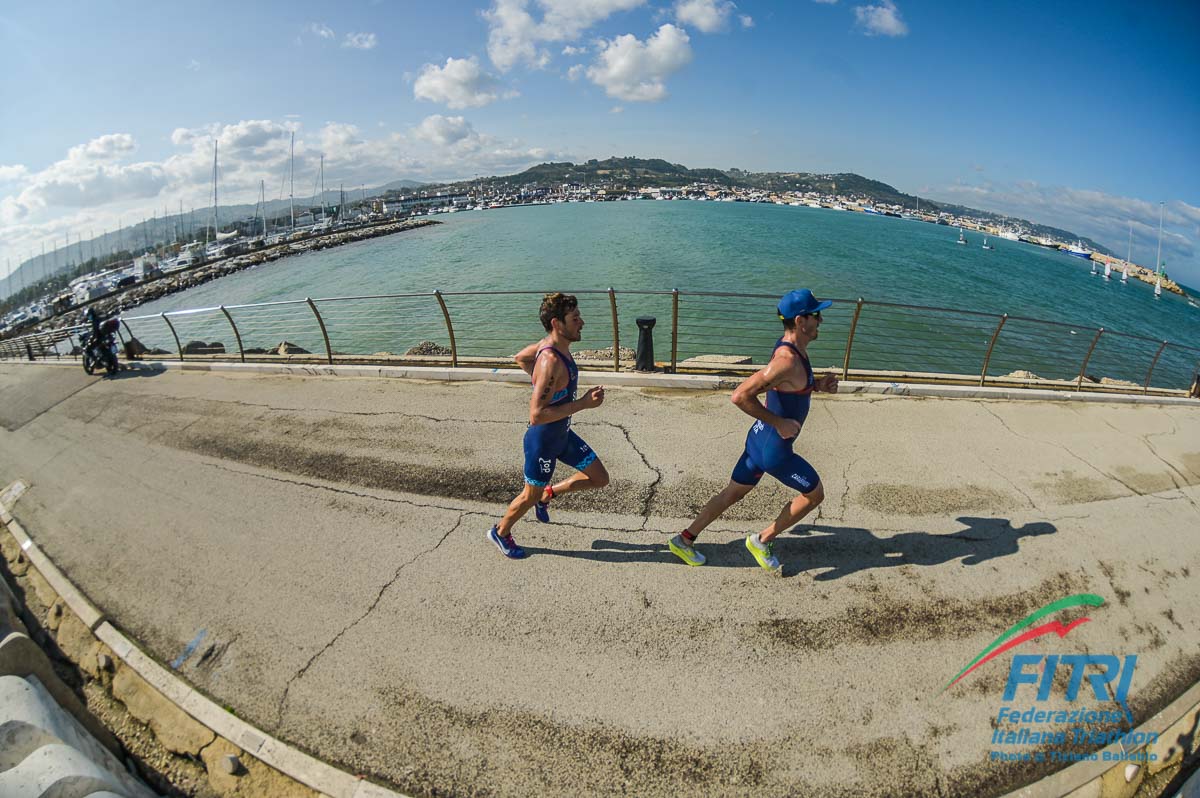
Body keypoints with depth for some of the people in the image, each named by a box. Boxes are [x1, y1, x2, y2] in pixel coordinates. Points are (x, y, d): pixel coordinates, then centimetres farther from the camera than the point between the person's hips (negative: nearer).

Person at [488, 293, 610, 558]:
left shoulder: (553, 345, -5)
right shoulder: (550, 362, -33)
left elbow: (520, 358, 15)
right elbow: (536, 415, -36)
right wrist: (583, 403, -33)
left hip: (563, 433, 8)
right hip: (543, 441, -8)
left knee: (599, 479, 13)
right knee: (531, 496, 15)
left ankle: (548, 494, 31)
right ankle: (500, 532, 42)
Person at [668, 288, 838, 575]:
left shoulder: (790, 349, 5)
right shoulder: (787, 360, -27)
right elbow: (741, 396, -33)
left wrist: (817, 385, 6)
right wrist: (779, 423, -26)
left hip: (760, 437, 9)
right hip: (774, 449, -9)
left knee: (733, 493, 18)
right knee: (814, 494, 11)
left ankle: (684, 540, 27)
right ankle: (763, 540, 22)